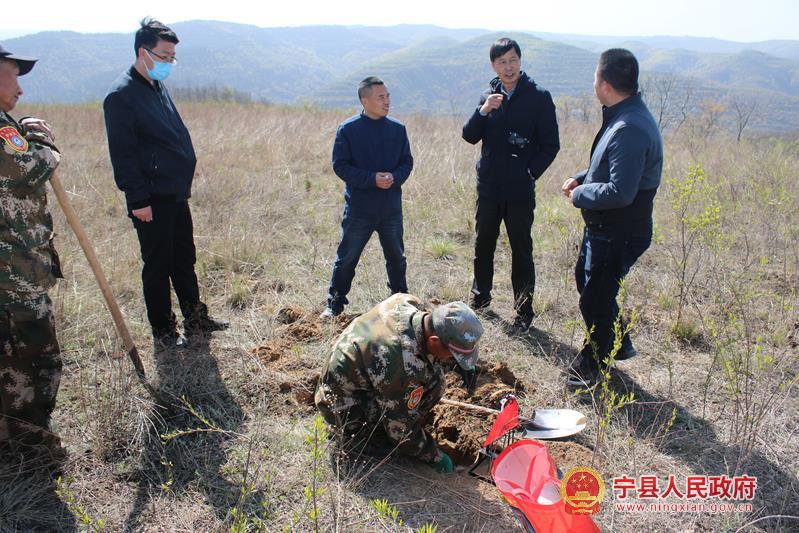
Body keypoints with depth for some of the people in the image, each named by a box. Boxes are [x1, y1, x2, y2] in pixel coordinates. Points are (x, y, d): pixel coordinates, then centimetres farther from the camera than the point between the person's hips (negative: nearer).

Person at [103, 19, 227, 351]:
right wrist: (138, 199, -19)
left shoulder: (158, 87, 14)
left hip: (176, 195, 8)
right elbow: (122, 154, -17)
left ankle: (196, 320, 28)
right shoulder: (121, 95, -13)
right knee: (158, 267, 3)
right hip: (152, 200, -8)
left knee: (184, 261, 16)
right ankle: (163, 332, 17)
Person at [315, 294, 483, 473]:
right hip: (344, 405, -8)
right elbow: (401, 430, -22)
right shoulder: (405, 368, -38)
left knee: (433, 377, -5)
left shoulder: (408, 301, -18)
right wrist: (435, 457, -6)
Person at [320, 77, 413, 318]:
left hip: (391, 208, 3)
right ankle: (335, 303, 19)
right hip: (359, 208, -3)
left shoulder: (397, 129, 3)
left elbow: (407, 161, 8)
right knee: (347, 258, 4)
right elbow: (340, 165, -8)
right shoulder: (348, 129, -7)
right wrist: (372, 179, -19)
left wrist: (394, 177, -14)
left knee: (396, 257, 15)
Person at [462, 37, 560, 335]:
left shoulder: (538, 97, -4)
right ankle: (480, 298, 34)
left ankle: (524, 313, 12)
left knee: (522, 251, 2)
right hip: (488, 187, 4)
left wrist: (531, 173, -14)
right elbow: (470, 137, 1)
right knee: (483, 246, 15)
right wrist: (483, 111, -15)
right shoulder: (488, 96, 9)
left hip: (520, 190, -4)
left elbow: (551, 145, -4)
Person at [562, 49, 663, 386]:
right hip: (604, 228, 11)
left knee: (595, 299, 5)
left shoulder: (628, 130, -28)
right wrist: (581, 179, 5)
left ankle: (591, 368, 27)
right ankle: (618, 344, 43)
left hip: (618, 234, -11)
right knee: (586, 280, 26)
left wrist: (580, 195, -16)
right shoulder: (625, 117, 6)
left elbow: (620, 192, -32)